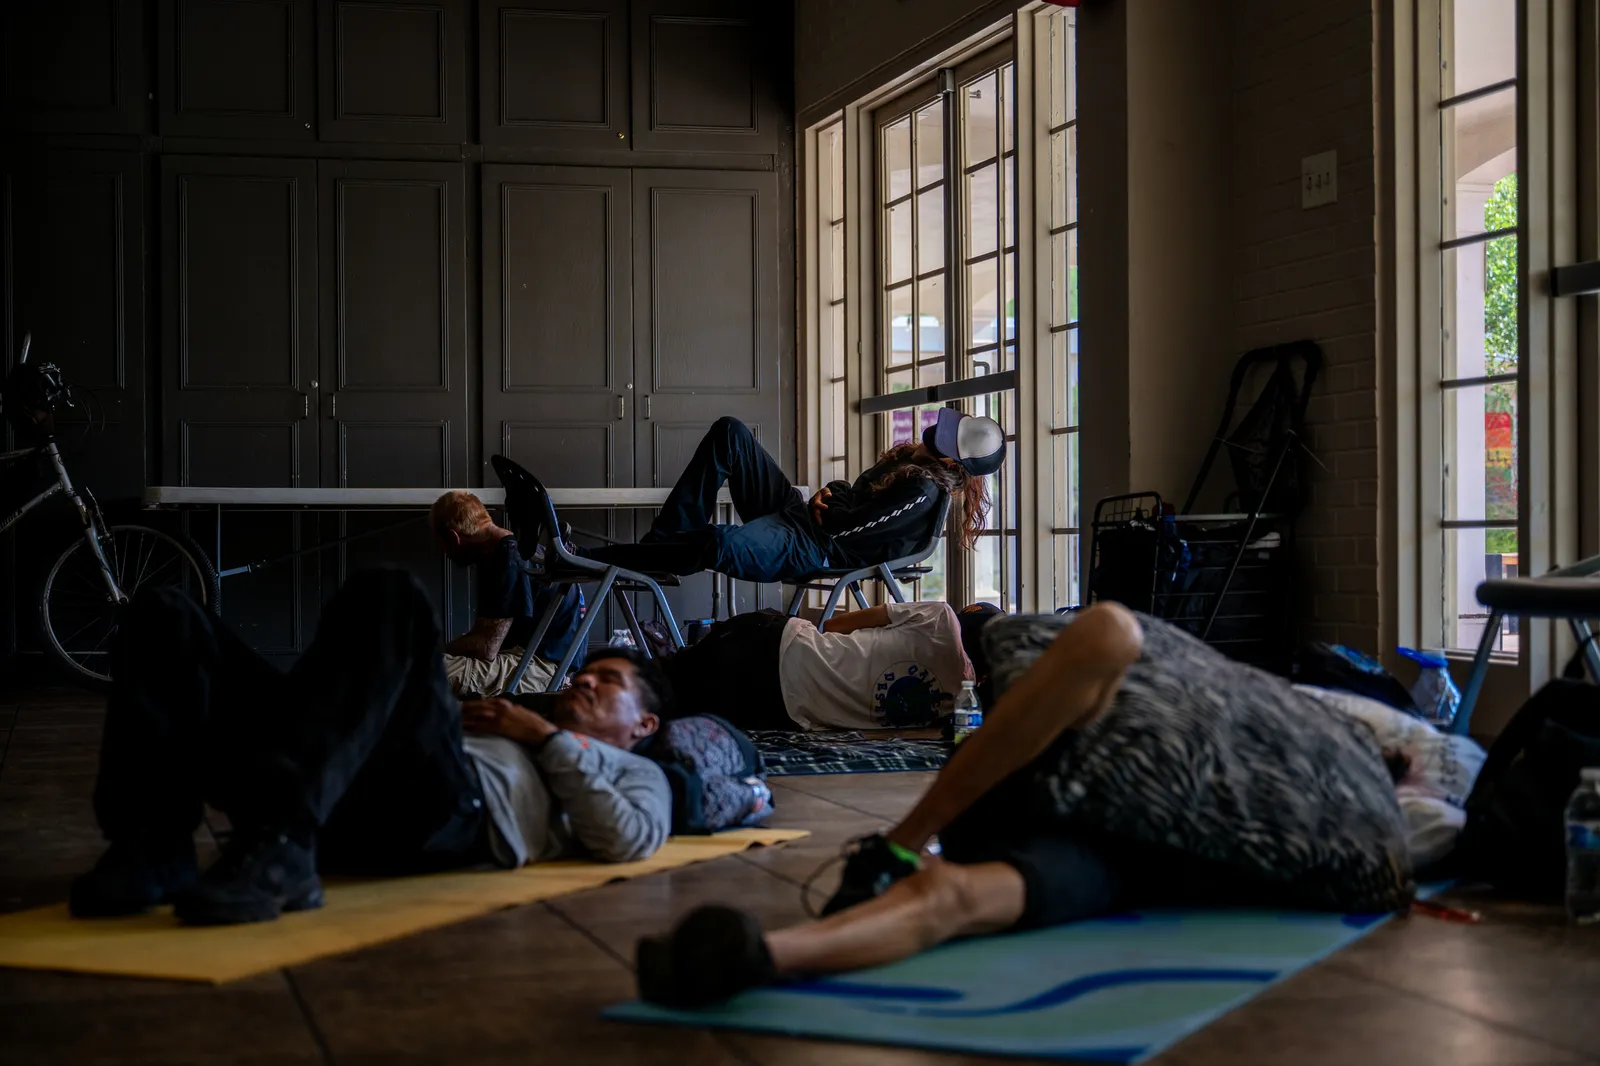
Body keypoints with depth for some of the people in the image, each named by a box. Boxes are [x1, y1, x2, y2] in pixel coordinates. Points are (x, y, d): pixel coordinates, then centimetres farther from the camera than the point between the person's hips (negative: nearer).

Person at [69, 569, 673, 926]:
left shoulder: (634, 772, 34)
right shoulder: (515, 732, 46)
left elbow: (632, 843, 8)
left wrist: (548, 737, 11)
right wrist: (444, 713, 19)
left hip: (446, 813, -5)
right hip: (340, 808, 5)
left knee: (388, 598, -29)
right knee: (165, 616, -10)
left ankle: (279, 853, -45)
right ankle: (156, 851, -32)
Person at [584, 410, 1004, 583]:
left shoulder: (924, 491, -15)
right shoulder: (908, 458, 15)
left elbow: (849, 527, -19)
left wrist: (823, 510, -2)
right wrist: (827, 494, 4)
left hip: (807, 547, -11)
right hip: (794, 515, 11)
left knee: (721, 544, -40)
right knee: (730, 432, -3)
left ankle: (589, 559, -30)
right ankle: (664, 543, -9)